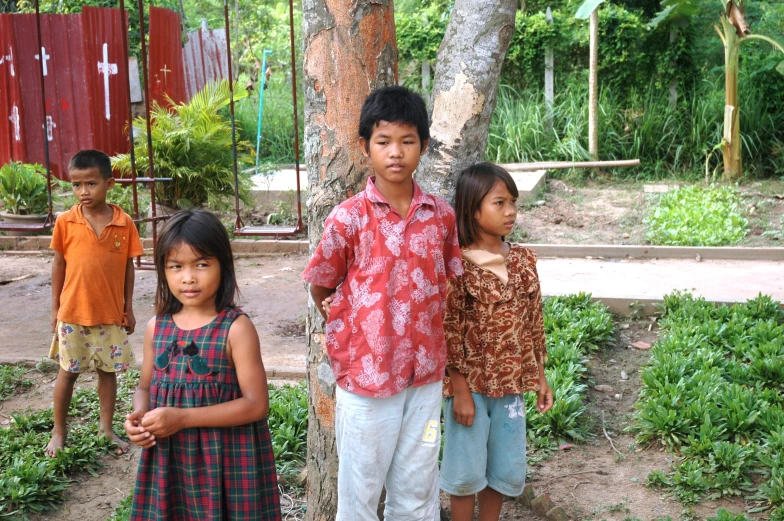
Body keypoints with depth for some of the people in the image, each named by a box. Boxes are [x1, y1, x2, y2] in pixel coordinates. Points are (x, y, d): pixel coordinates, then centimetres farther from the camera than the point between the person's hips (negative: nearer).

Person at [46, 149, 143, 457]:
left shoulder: (124, 223, -6)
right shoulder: (65, 222, -6)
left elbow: (128, 267, 1)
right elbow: (59, 265, 1)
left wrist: (128, 308, 3)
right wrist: (55, 308, 2)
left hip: (111, 315, 1)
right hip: (73, 313, 0)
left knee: (108, 371, 12)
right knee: (68, 372, 11)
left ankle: (106, 428, 28)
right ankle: (59, 431, 27)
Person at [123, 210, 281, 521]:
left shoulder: (236, 328, -14)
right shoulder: (156, 327, 2)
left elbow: (256, 404, -16)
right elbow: (145, 388, 15)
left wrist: (183, 418, -20)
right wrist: (139, 417, -8)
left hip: (227, 460, -4)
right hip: (168, 458, 5)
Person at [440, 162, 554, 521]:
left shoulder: (524, 260, 2)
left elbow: (533, 323, 8)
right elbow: (449, 332, -13)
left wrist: (540, 377, 9)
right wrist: (460, 390, -13)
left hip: (510, 384, 5)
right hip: (470, 383, -5)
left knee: (505, 469, 16)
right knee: (466, 470, 8)